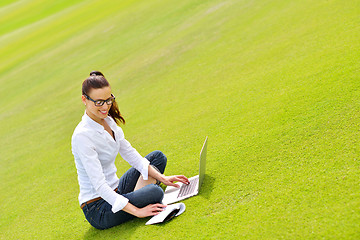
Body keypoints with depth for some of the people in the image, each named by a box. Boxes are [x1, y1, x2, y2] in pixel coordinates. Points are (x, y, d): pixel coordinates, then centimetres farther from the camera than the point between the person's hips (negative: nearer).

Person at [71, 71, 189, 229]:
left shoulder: (109, 120, 2)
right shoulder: (82, 135, -25)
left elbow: (129, 153, 9)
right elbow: (99, 185, -28)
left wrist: (161, 178, 2)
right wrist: (137, 211, -30)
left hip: (114, 191, 9)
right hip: (97, 210, -9)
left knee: (158, 156, 11)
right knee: (154, 192, -32)